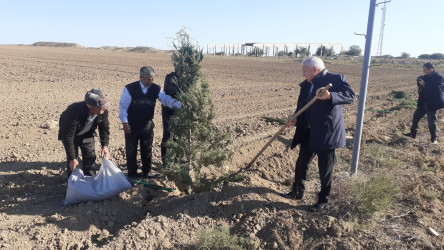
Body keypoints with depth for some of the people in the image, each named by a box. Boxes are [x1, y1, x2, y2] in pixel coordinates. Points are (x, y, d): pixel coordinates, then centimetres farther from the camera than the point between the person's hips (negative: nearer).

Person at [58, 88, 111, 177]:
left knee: (90, 156, 5)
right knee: (73, 161, -8)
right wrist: (72, 158, -32)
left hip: (87, 133, 5)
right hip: (69, 132, -4)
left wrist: (105, 145, -22)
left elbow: (104, 128, -10)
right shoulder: (75, 113, -43)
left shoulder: (103, 111, -28)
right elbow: (68, 136, -35)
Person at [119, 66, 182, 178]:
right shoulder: (130, 89, -11)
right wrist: (125, 123, -9)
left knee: (147, 150, 12)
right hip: (132, 126, -3)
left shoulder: (156, 89, -3)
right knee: (131, 150, 8)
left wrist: (180, 105, -30)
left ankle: (147, 172, 27)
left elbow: (166, 99, -12)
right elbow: (123, 106, -6)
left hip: (147, 125, 3)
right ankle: (132, 172, 23)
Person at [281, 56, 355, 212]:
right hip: (308, 134, 7)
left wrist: (330, 96, -38)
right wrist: (295, 120, -6)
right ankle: (297, 192, 36)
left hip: (327, 134, -7)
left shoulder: (336, 79, -9)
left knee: (325, 169, 7)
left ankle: (323, 200, 25)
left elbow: (350, 95, -21)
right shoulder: (306, 85, 10)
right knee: (301, 164, 17)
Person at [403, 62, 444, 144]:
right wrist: (419, 81, -5)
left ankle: (434, 138, 18)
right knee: (416, 116, 13)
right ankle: (413, 133, 27)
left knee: (431, 121, 1)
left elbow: (437, 89, -28)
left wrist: (425, 84, -28)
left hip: (432, 104, -7)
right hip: (422, 102, 7)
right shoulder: (425, 77, 6)